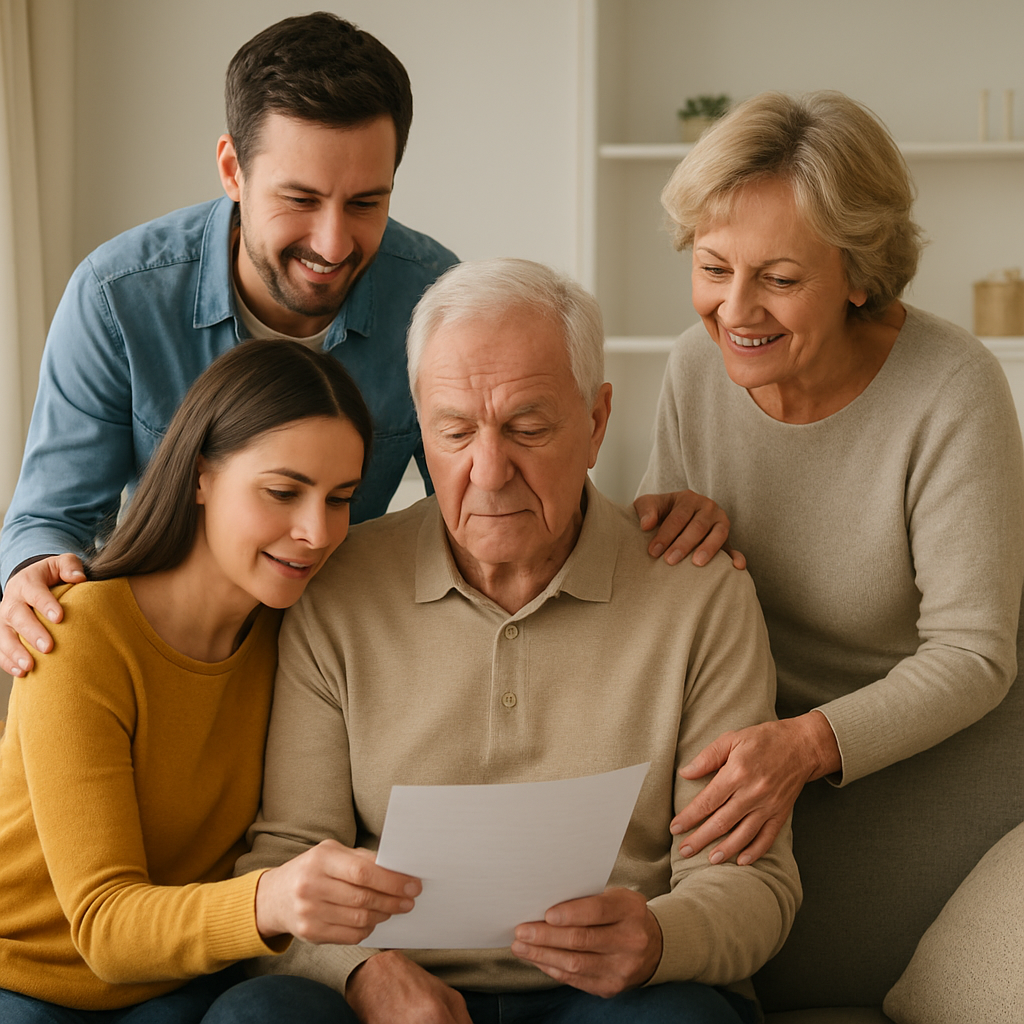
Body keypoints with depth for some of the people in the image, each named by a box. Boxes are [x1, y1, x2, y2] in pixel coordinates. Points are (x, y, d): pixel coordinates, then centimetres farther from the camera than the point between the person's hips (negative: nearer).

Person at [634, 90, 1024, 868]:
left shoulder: (955, 393, -19)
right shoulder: (697, 365, -3)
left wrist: (809, 744, -33)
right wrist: (662, 527, -14)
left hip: (932, 753, -4)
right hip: (754, 736, 4)